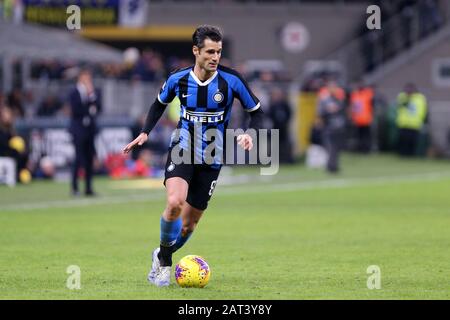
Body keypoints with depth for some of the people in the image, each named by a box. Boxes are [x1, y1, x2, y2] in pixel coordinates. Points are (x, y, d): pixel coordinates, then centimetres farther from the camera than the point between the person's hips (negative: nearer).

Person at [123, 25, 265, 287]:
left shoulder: (231, 80, -12)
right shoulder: (178, 79, -7)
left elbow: (257, 111, -1)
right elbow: (160, 103, 15)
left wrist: (250, 134, -19)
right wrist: (145, 133, 4)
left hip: (211, 160, 1)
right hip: (182, 150, -1)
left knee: (189, 223, 5)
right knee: (174, 203, -27)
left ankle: (162, 257, 34)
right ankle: (164, 260, -5)